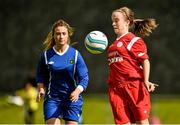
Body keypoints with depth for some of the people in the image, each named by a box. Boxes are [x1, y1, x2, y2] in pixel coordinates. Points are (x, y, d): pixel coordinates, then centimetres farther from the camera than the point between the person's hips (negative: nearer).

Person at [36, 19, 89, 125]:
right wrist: (41, 89, -4)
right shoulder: (47, 55, 0)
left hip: (72, 98, 0)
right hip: (52, 98, 0)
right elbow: (41, 75, 14)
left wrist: (77, 91, -23)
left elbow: (84, 78, -5)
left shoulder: (75, 54, -4)